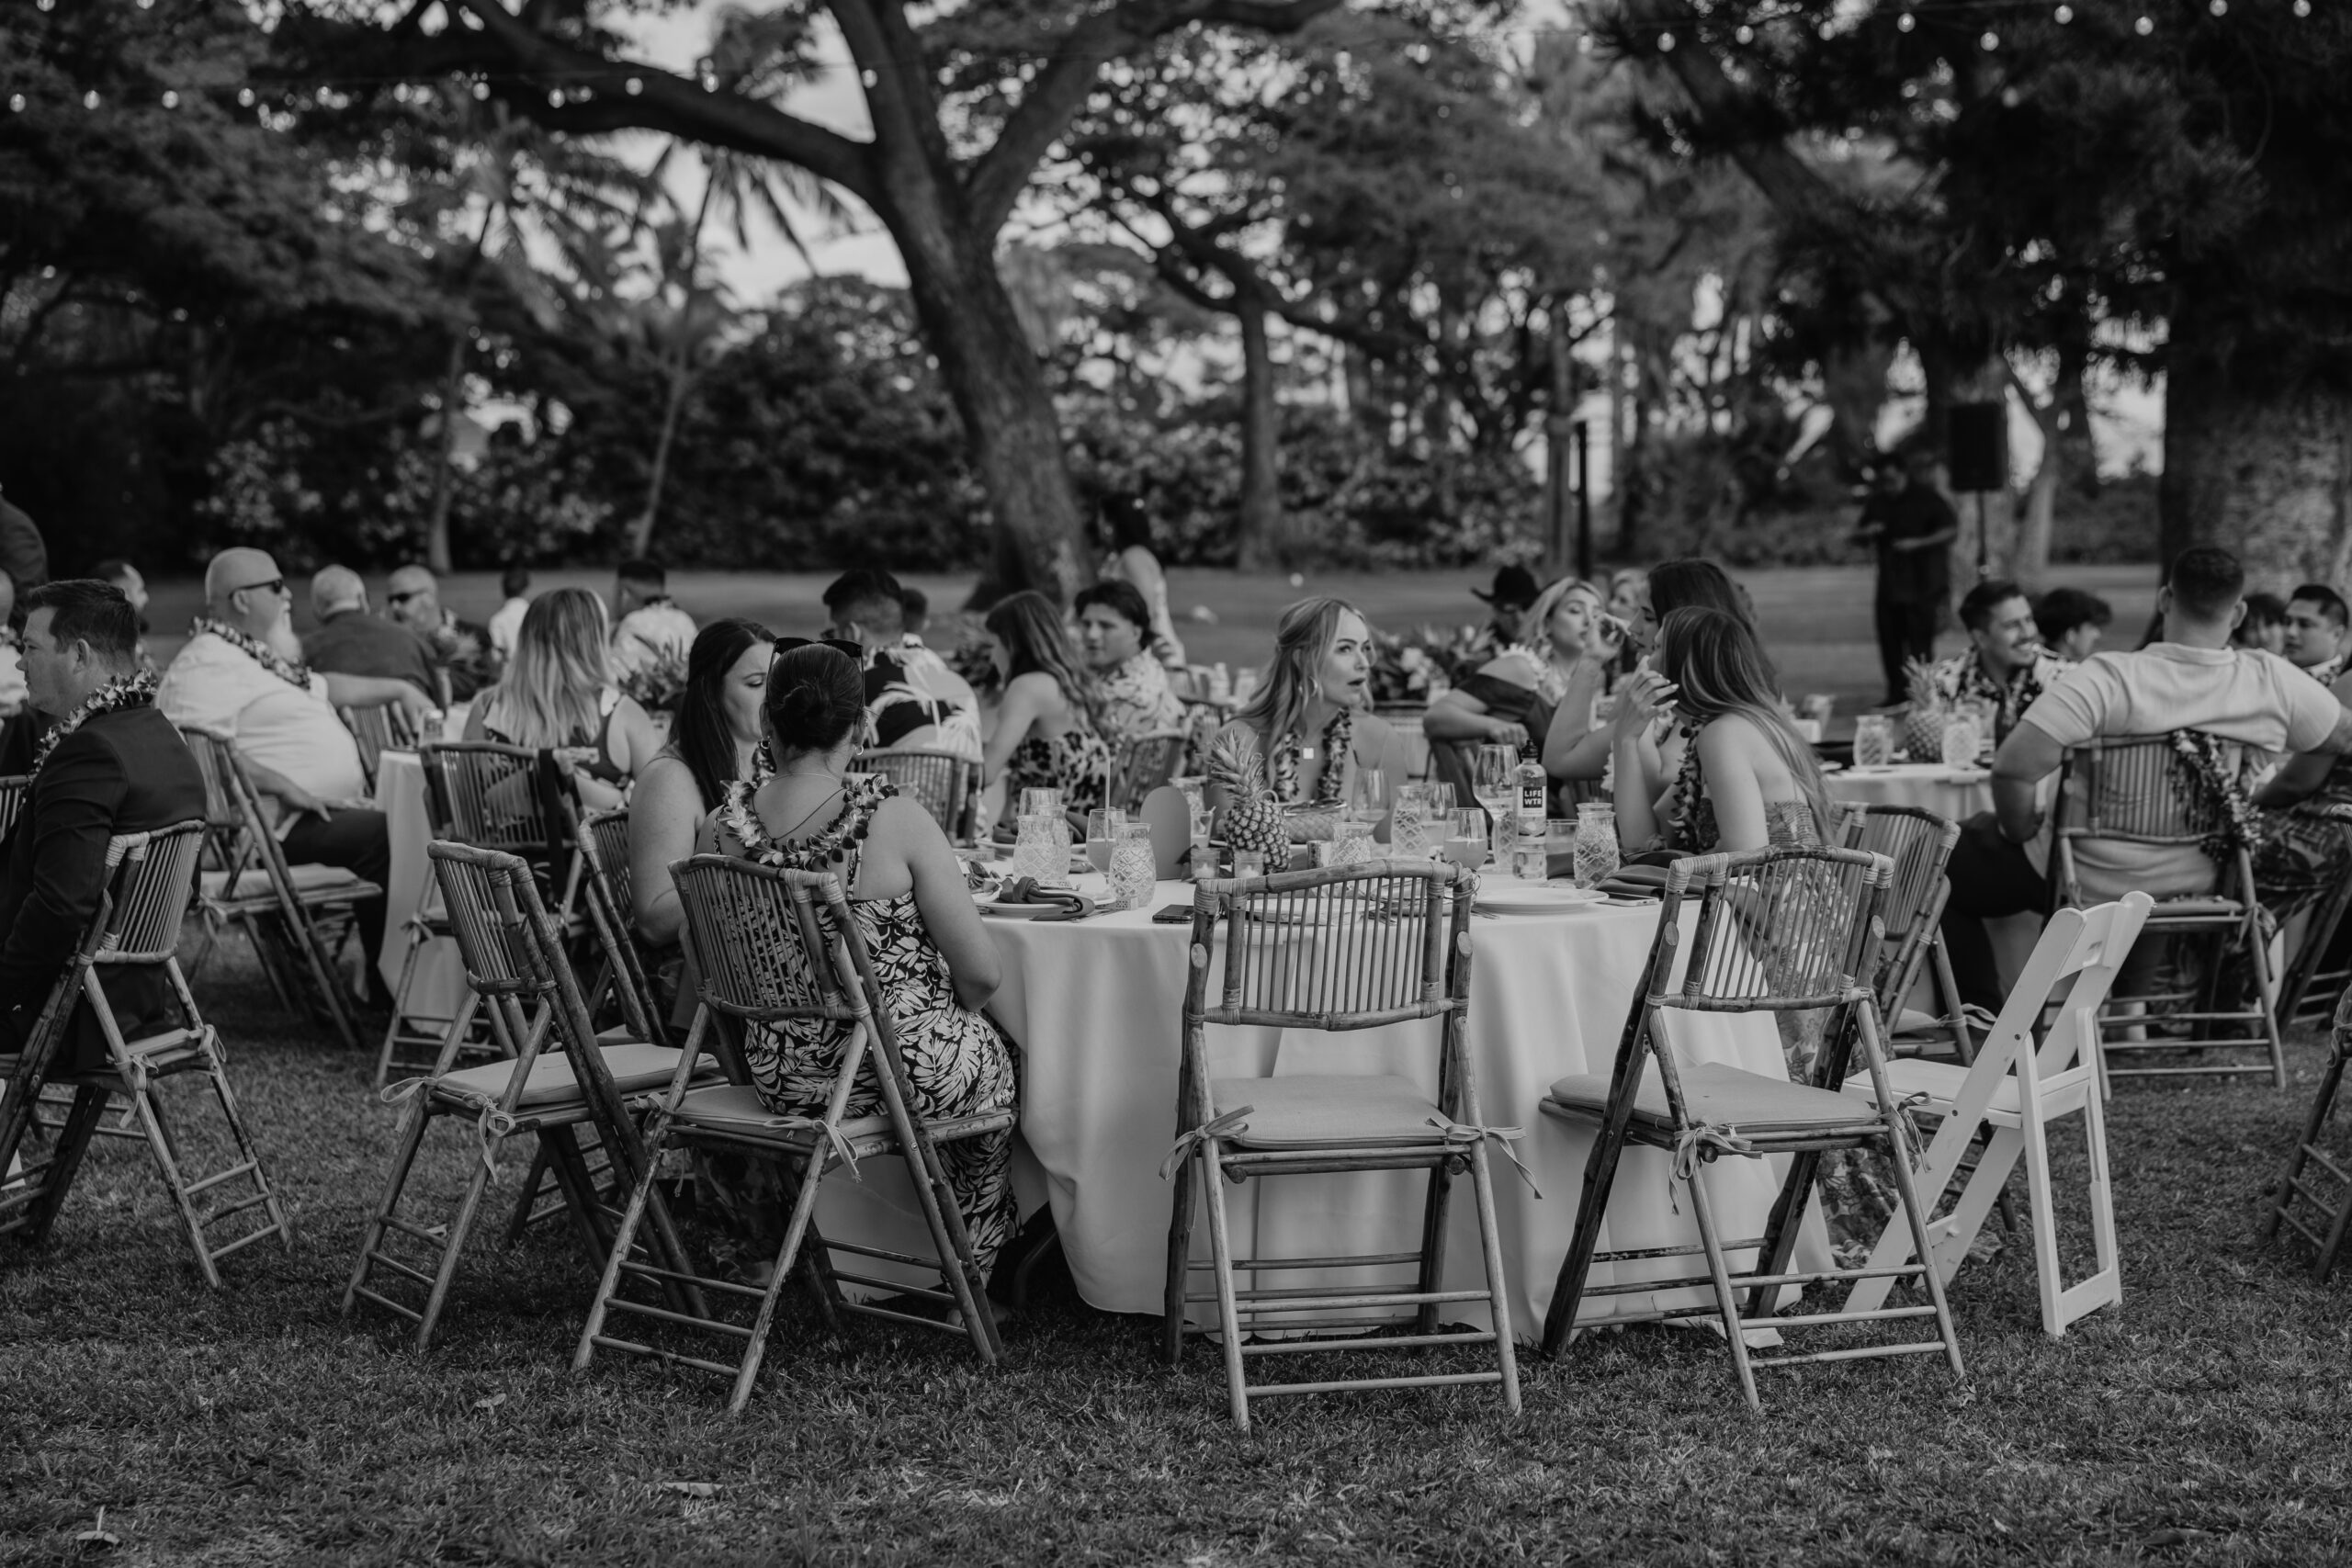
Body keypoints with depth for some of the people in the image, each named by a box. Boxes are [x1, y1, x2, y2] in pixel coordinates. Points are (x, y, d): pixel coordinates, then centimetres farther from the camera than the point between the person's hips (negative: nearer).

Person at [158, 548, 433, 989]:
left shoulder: (259, 658, 22)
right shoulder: (206, 666, -13)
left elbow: (324, 688, 38)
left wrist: (399, 689, 30)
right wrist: (286, 787, -28)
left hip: (331, 806, 11)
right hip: (280, 827, -11)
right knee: (385, 836, -26)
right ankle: (387, 984, -17)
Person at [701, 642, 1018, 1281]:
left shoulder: (722, 827, -8)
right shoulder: (894, 820, -20)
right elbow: (983, 974, -16)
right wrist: (951, 1010, 7)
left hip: (779, 1078, 5)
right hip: (907, 1073, -5)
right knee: (1001, 1063, 30)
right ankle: (971, 1273, 42)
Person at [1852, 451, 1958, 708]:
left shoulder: (1927, 499, -4)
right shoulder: (1877, 502, 11)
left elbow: (1952, 530, -9)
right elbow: (1858, 537, 19)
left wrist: (1917, 544, -19)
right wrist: (1867, 532, -6)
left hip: (1921, 585, -5)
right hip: (1889, 585, 5)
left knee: (1919, 643, -8)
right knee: (1889, 642, 4)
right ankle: (1896, 694, 13)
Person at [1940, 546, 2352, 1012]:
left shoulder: (2108, 678, -27)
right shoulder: (2271, 681, -14)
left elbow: (2014, 766, -33)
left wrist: (2019, 829, -14)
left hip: (2087, 883, -4)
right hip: (2196, 883, 5)